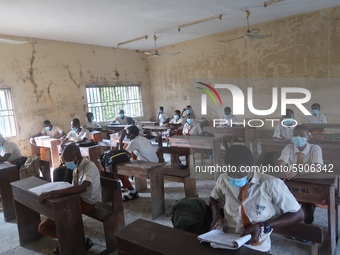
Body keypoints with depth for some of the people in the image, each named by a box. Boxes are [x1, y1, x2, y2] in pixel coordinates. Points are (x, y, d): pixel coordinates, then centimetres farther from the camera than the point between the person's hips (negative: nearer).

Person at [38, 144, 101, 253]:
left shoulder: (90, 166, -25)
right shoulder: (76, 167, 2)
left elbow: (82, 188, -42)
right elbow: (74, 188, 8)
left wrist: (52, 193, -42)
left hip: (86, 203, -8)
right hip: (77, 198, 8)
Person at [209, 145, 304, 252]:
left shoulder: (271, 184, -16)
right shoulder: (223, 180, -4)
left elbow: (298, 214, -6)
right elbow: (213, 199, 16)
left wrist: (263, 226, -16)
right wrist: (216, 215, -5)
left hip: (256, 247, -1)